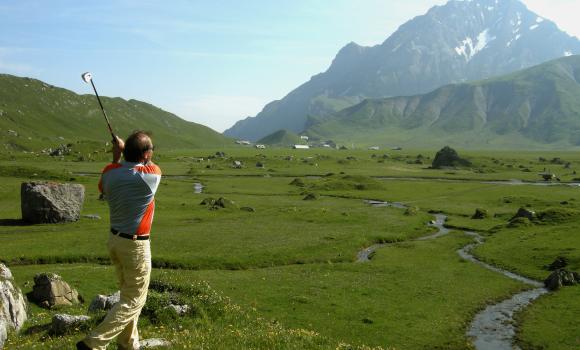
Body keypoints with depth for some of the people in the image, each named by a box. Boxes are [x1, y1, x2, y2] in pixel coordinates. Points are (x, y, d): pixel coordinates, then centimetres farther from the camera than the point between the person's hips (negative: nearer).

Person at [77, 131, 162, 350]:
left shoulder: (110, 172, -6)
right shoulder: (151, 175, -21)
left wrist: (116, 158, 12)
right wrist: (124, 149, 9)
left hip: (115, 240, 7)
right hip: (135, 246, -7)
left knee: (128, 293, 20)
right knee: (134, 301, 4)